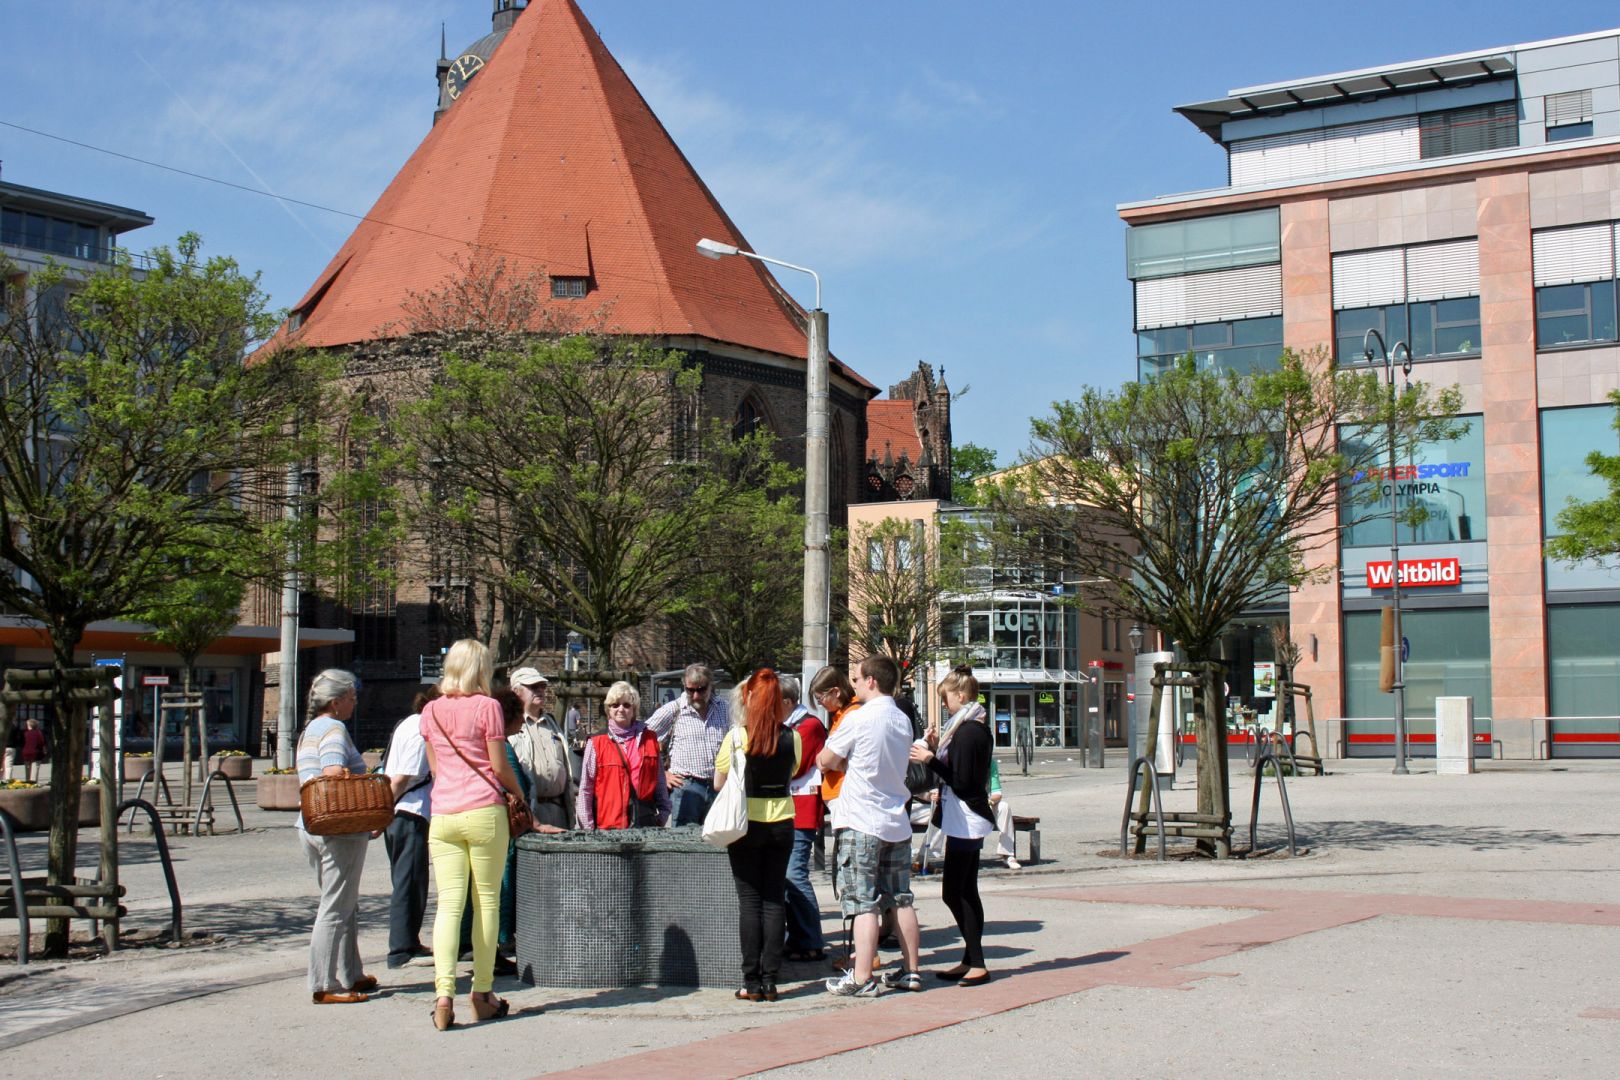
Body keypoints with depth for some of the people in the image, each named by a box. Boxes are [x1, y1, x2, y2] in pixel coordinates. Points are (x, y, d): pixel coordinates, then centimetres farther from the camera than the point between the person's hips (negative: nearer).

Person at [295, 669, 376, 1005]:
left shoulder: (309, 731, 19)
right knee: (336, 909, -4)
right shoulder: (334, 729, -12)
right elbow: (334, 775, -25)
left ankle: (351, 976, 22)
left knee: (347, 907, 17)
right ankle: (324, 987, -2)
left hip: (310, 827, 10)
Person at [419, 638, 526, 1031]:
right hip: (483, 811, -4)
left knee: (448, 905, 0)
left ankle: (443, 994, -12)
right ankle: (482, 993, 12)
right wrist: (518, 792, 15)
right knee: (487, 901, 6)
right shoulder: (486, 706, -3)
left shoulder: (431, 711, 10)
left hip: (442, 814, 4)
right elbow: (499, 766, -2)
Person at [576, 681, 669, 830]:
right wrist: (588, 828, -3)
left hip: (645, 821, 3)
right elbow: (585, 790, 2)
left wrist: (663, 813, 13)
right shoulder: (596, 743, 1)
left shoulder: (649, 739, 11)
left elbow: (659, 781, 17)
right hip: (609, 825, -2)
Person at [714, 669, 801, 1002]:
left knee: (750, 900, 3)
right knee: (775, 899, 7)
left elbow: (719, 783, -2)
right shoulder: (793, 738, -2)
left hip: (746, 824, -3)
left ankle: (752, 983, 3)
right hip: (781, 821, 3)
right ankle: (770, 981, 7)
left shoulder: (737, 737, -10)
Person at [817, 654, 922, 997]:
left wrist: (833, 758, 17)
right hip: (897, 823, 7)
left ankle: (861, 978, -4)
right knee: (901, 900, 11)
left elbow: (826, 761, -4)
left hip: (862, 823, -7)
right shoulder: (903, 721, 10)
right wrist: (847, 762, 11)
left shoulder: (859, 719, -12)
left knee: (864, 903, -5)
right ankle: (910, 972, 16)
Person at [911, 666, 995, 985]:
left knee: (954, 893, -8)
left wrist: (931, 759, -13)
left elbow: (960, 782, -20)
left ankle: (976, 963, -8)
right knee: (966, 892, 12)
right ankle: (971, 961, 16)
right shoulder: (978, 728, 14)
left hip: (964, 822, -11)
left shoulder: (966, 732, -17)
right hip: (971, 821, 11)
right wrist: (936, 753, 11)